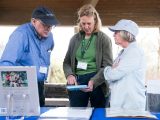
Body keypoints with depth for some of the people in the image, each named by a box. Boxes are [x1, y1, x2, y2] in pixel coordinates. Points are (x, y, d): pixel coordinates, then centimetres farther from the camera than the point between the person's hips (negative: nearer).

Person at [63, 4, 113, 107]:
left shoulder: (104, 39, -1)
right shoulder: (75, 39, 10)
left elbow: (108, 66, -7)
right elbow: (67, 62, 13)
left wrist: (93, 81, -22)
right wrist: (69, 75, -9)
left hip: (98, 82, -3)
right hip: (77, 82, 3)